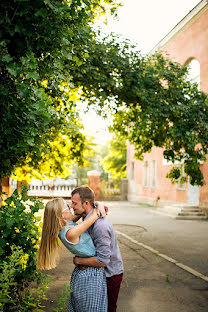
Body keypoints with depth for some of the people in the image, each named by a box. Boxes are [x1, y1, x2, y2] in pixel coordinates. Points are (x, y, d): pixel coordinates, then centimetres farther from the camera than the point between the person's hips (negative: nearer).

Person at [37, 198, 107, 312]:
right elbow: (95, 216, -23)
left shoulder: (65, 225, -5)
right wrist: (98, 210, -2)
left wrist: (99, 205, -2)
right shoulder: (70, 233, -31)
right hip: (91, 275, -9)